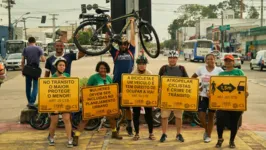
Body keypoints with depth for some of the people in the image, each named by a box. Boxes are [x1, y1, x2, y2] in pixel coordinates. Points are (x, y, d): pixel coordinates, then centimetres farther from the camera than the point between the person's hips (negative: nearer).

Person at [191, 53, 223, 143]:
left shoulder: (219, 70, -4)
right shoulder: (201, 69, 1)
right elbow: (192, 78, 12)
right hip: (203, 95, 1)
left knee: (211, 116, 7)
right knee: (201, 116, -5)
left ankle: (209, 136, 22)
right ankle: (206, 130, 25)